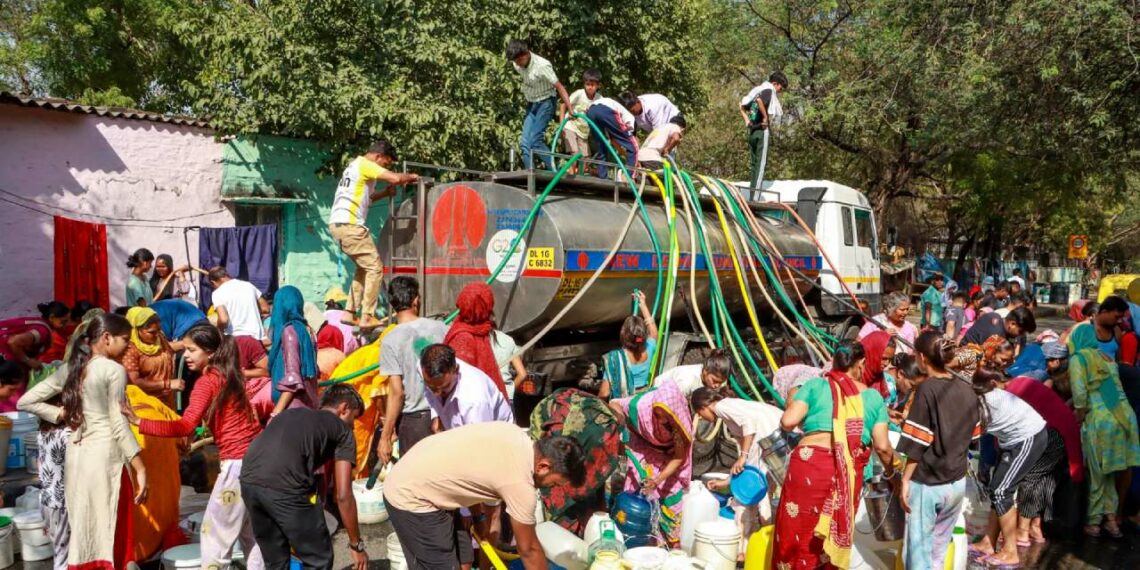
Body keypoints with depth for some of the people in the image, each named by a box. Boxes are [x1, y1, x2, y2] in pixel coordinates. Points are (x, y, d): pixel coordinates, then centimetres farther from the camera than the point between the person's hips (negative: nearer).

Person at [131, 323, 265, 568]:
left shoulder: (206, 381, -12)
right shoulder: (229, 374, 12)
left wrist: (138, 422, -27)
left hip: (238, 462, -9)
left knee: (216, 532, 2)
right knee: (250, 529, 20)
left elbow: (186, 426, -24)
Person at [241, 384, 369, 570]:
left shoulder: (291, 413, 33)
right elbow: (343, 495, 9)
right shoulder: (342, 430, 16)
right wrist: (357, 545, 20)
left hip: (249, 480, 6)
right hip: (285, 486, -6)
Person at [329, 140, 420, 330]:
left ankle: (349, 313, 16)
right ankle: (367, 318, -9)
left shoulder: (355, 165, 23)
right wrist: (411, 177, 0)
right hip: (349, 224, -10)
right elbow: (395, 178, -20)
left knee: (364, 268, 18)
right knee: (374, 267, -6)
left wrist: (385, 193, 14)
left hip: (338, 224, 10)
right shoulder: (365, 165, -7)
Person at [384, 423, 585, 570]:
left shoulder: (514, 433, -2)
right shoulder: (521, 484, -24)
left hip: (413, 479, 10)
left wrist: (478, 516, 18)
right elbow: (529, 550, -10)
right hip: (411, 498, -10)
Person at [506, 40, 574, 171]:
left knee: (535, 139, -19)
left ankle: (554, 171, -11)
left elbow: (559, 86, -24)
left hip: (545, 103, -7)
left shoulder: (542, 65, -24)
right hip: (531, 104, 7)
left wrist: (571, 108, -29)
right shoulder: (517, 64, -6)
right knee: (524, 141, -3)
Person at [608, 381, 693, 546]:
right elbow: (613, 404, -17)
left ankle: (674, 544, 13)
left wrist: (658, 479, -36)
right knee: (639, 494, -8)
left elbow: (678, 457, -24)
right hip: (644, 450, 0)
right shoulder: (642, 404, -37)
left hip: (668, 455, 0)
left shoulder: (682, 423, -35)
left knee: (672, 494, -4)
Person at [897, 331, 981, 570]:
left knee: (918, 547, 5)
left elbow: (916, 443, -17)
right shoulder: (967, 390, 1)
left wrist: (905, 481, -10)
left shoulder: (927, 389, -16)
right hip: (957, 482, 6)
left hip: (926, 483, -6)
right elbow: (971, 436, 10)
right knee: (941, 545, 19)